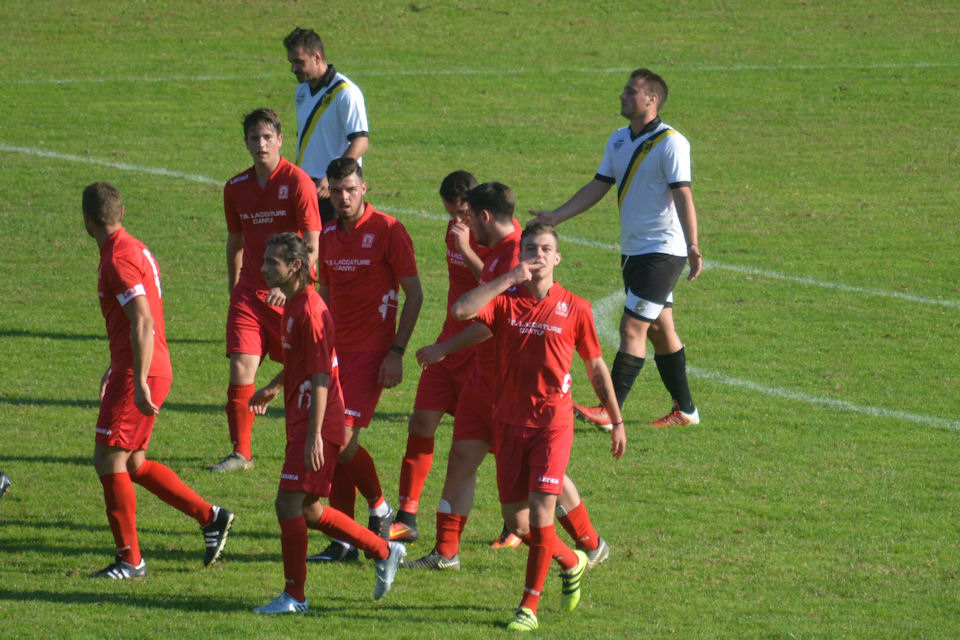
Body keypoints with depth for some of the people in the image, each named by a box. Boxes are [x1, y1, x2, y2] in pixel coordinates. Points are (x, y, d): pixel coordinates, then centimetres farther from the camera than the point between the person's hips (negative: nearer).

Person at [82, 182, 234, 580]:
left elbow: (143, 324, -24)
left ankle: (130, 560, -1)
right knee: (132, 464, 14)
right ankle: (209, 516, 14)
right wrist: (115, 368, 33)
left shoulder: (118, 260, -16)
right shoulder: (135, 250, 15)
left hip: (138, 375, -10)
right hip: (153, 370, 10)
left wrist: (139, 382, -27)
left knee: (108, 460, -4)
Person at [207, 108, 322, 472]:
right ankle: (241, 453, -2)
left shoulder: (297, 182, -9)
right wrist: (233, 290, 20)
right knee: (241, 368, -8)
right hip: (249, 290, 4)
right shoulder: (236, 188, 7)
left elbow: (312, 245, -13)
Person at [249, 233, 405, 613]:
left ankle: (294, 596, -3)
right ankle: (384, 552, 25)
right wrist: (273, 389, 38)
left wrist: (315, 435, -25)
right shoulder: (293, 304, 12)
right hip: (300, 421, 10)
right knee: (308, 510, 14)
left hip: (318, 425, -10)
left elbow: (321, 375, -22)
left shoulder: (310, 311, -18)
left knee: (289, 503, -10)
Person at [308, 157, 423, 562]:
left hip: (370, 353, -6)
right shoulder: (328, 236, 12)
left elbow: (414, 294, -5)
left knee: (345, 440, -13)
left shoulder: (387, 231, -7)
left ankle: (379, 509, 13)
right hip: (336, 351, 6)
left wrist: (397, 352, -11)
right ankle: (343, 541, 6)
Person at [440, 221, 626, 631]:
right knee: (516, 521, 5)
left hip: (552, 424, -2)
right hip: (509, 423, 2)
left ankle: (529, 606, -4)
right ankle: (571, 562, 33)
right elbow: (461, 310, -20)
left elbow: (596, 369, 10)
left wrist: (616, 421, 14)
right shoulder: (505, 302, 1)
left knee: (540, 512, -13)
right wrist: (511, 278, -19)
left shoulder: (574, 309, 0)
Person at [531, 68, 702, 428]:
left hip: (663, 251, -8)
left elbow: (682, 196, -19)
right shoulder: (619, 140, 10)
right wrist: (555, 217, 5)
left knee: (632, 328, -12)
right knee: (660, 331, 13)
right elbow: (598, 187, 13)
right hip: (633, 250, 8)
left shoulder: (671, 143, -14)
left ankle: (610, 411, -14)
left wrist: (692, 246, -25)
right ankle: (684, 410, 22)